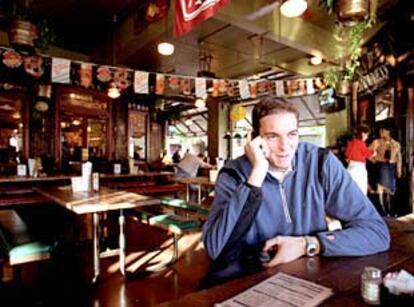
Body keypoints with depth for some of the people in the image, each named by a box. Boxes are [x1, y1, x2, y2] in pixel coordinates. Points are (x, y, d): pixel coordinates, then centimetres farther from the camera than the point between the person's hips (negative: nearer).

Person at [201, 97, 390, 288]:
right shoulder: (234, 174, -10)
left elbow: (377, 231, -8)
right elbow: (216, 250, -23)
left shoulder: (321, 162, -7)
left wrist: (306, 244, -18)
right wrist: (257, 174, -24)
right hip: (245, 279, -1)